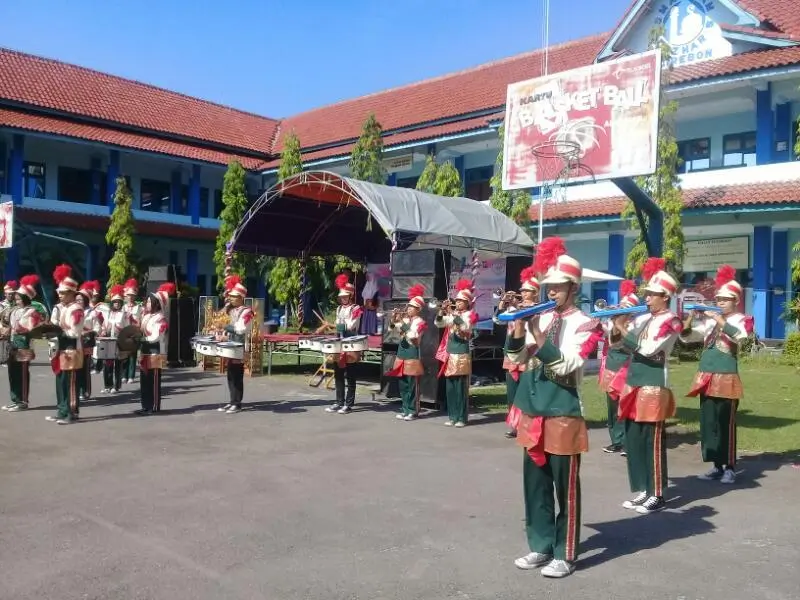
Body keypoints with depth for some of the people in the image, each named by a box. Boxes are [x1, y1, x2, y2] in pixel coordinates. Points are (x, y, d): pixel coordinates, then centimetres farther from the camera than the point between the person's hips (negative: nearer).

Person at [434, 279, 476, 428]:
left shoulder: (470, 315, -1)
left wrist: (452, 314, -26)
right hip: (449, 354, 6)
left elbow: (465, 326, -20)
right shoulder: (452, 314, 14)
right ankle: (452, 416, 15)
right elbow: (438, 323, 4)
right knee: (450, 387, 8)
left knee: (461, 387, -3)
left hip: (462, 354, -6)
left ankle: (462, 418, 2)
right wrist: (442, 310, -12)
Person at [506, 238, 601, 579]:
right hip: (533, 409, 6)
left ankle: (566, 554, 16)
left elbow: (566, 367, -18)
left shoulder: (585, 324, -7)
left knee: (565, 488, 4)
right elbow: (518, 359, 7)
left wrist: (539, 337, -25)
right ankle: (541, 546, 26)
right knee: (535, 484, 13)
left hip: (563, 412, -6)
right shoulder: (541, 319, 9)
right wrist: (519, 329, -10)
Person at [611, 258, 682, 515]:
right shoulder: (642, 318, 13)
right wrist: (618, 326, -5)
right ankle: (642, 490, 22)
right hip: (633, 383, 8)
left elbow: (649, 348, -20)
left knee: (653, 442, -1)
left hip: (654, 386, -8)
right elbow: (617, 342, 14)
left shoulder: (671, 320, -8)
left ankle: (657, 495, 8)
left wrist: (623, 328, -17)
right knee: (633, 440, 11)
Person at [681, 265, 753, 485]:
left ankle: (730, 468, 9)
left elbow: (738, 335, -24)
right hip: (706, 377, 6)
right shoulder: (709, 320, 13)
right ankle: (717, 466, 18)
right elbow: (685, 336, 10)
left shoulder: (742, 319, -2)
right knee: (708, 423, 8)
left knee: (725, 424, -2)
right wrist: (692, 316, -5)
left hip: (726, 378, -6)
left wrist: (716, 317, -22)